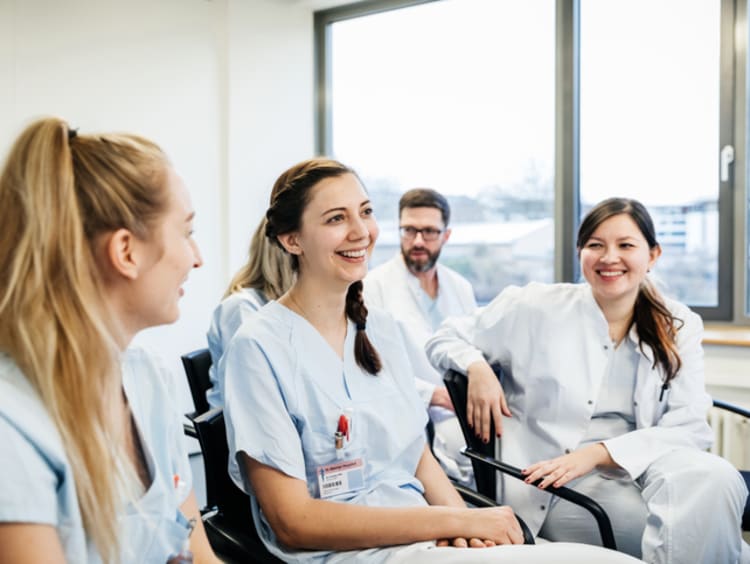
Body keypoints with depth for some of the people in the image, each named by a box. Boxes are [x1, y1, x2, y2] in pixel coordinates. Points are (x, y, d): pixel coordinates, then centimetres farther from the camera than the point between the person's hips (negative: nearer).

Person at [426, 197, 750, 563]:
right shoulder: (538, 307, 1)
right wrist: (477, 368, -13)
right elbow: (446, 339, 11)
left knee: (716, 479, -31)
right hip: (554, 490, -3)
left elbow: (689, 429, -2)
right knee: (692, 520, -31)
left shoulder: (680, 327, 7)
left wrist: (598, 452, -17)